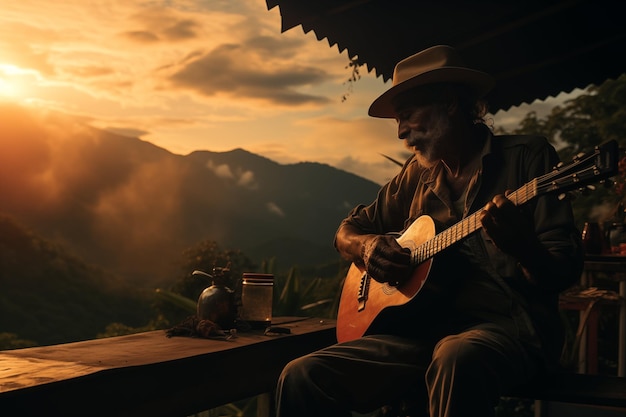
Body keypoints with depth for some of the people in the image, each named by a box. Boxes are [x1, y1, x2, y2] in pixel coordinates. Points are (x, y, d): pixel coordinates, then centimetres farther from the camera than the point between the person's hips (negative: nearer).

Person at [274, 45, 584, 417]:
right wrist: (366, 245, -2)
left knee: (456, 359, -40)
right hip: (424, 326, 5)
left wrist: (519, 243, -30)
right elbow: (349, 229, 23)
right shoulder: (417, 174, 14)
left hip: (509, 325, -4)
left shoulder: (527, 157, -1)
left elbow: (566, 272, -7)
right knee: (302, 377, -15)